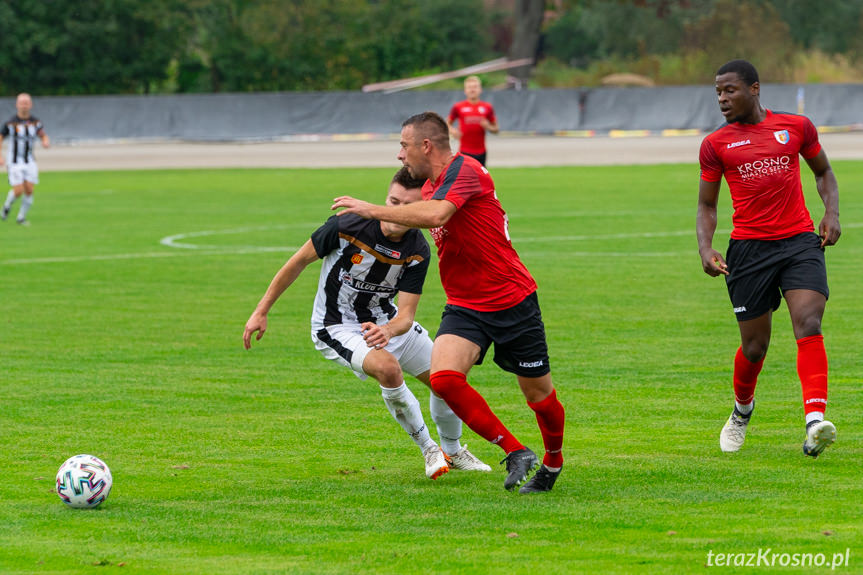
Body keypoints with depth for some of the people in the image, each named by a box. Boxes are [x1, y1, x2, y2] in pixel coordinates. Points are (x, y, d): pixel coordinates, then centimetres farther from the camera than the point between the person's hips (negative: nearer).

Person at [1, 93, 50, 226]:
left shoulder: (35, 122, -1)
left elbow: (43, 135, 11)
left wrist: (46, 141, -14)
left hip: (29, 161, 3)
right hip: (14, 162, -3)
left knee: (29, 190, -5)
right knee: (18, 191, -11)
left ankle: (21, 217, 13)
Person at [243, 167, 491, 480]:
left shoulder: (417, 251, -17)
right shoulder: (347, 227, -27)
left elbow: (406, 313, -20)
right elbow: (299, 261, -13)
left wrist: (388, 330, -45)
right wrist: (261, 312, -10)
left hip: (385, 321, 5)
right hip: (336, 326, -5)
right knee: (387, 367, -32)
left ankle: (452, 451, 35)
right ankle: (429, 450, -11)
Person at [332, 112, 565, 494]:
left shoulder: (464, 170, -18)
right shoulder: (431, 185, 11)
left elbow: (435, 214, -36)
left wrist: (373, 210, -29)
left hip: (512, 302, -7)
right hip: (464, 307, 7)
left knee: (538, 392, 6)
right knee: (444, 376, -20)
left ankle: (553, 461, 35)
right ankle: (514, 452, -8)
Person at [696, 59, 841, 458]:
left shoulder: (796, 127, 7)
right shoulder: (715, 145, 6)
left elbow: (823, 172, 20)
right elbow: (707, 206, 11)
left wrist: (831, 214, 3)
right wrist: (705, 248, -6)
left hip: (800, 241, 0)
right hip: (748, 247, 0)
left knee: (808, 325, -20)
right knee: (754, 345, 4)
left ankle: (814, 424, -30)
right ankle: (742, 410, 35)